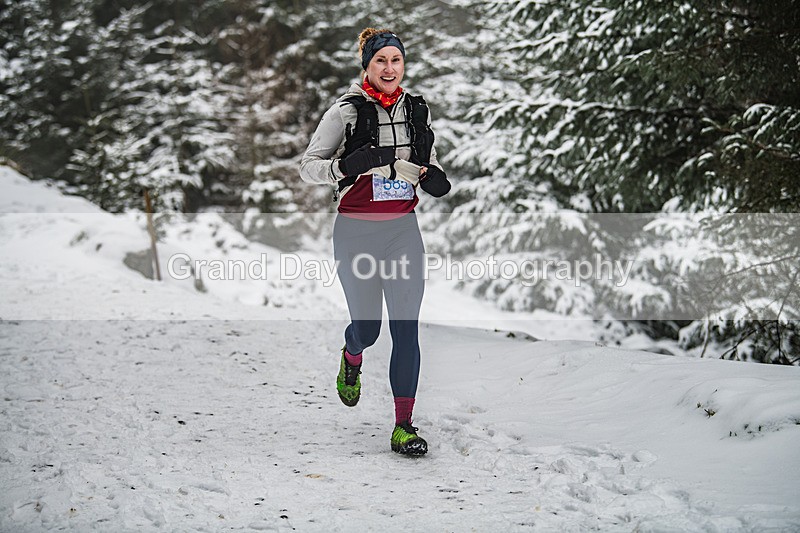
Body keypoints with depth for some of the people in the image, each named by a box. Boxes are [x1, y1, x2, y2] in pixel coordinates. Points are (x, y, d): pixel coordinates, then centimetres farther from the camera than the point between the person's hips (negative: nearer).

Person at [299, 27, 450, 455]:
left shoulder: (417, 111, 6)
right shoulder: (346, 111, -7)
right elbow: (308, 167, -5)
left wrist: (433, 178, -1)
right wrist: (345, 166, -24)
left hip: (404, 229, 3)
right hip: (356, 231, -3)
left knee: (406, 328, -5)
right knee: (367, 327, 5)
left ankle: (404, 428, 0)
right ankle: (351, 360, 44)